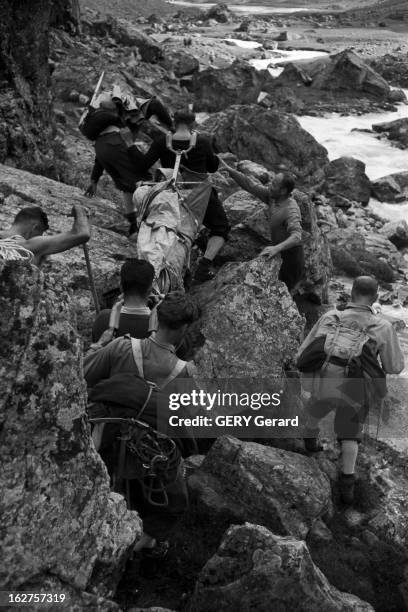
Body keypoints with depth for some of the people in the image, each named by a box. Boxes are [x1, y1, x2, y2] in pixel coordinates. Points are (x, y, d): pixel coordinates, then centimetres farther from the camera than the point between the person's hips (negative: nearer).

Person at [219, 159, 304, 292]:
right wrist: (228, 169, -5)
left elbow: (296, 236, -41)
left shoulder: (291, 210, -27)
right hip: (281, 255, 9)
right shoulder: (273, 197, -2)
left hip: (291, 259, -9)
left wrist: (277, 248, -58)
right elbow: (251, 185, 0)